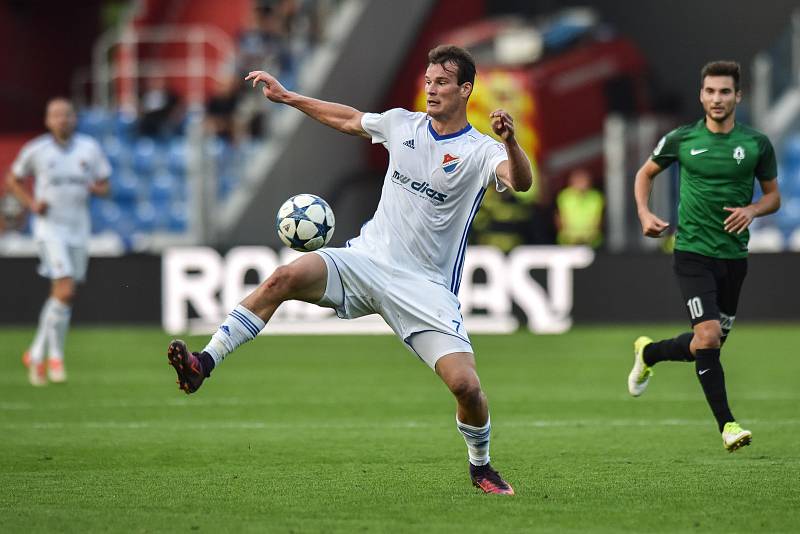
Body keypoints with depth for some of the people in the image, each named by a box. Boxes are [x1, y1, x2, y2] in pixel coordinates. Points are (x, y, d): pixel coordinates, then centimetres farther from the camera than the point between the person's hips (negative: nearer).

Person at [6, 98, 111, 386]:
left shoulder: (90, 148, 4)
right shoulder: (36, 150, -3)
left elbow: (104, 185, 11)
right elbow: (13, 179, 11)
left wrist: (95, 188, -13)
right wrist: (32, 203, -5)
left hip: (78, 228, 4)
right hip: (49, 226, -4)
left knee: (61, 295, 9)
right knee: (65, 292, -18)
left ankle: (36, 354, 25)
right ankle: (55, 356, -4)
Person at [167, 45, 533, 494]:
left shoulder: (481, 151, -5)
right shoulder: (402, 124, 9)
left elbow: (520, 182, -26)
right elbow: (348, 120, 28)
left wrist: (510, 142, -45)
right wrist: (287, 97, 30)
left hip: (425, 287, -3)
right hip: (368, 257, 3)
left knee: (466, 384, -16)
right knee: (286, 278, -25)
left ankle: (481, 466, 14)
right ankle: (204, 364, -27)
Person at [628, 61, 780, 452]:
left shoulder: (757, 144, 0)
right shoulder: (681, 140, -3)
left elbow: (773, 195, 12)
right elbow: (646, 173, 14)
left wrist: (752, 210, -10)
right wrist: (644, 214, -2)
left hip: (734, 255, 3)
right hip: (693, 253, -3)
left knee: (710, 345, 11)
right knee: (707, 338, -18)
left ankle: (648, 353, 39)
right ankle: (727, 424, -11)